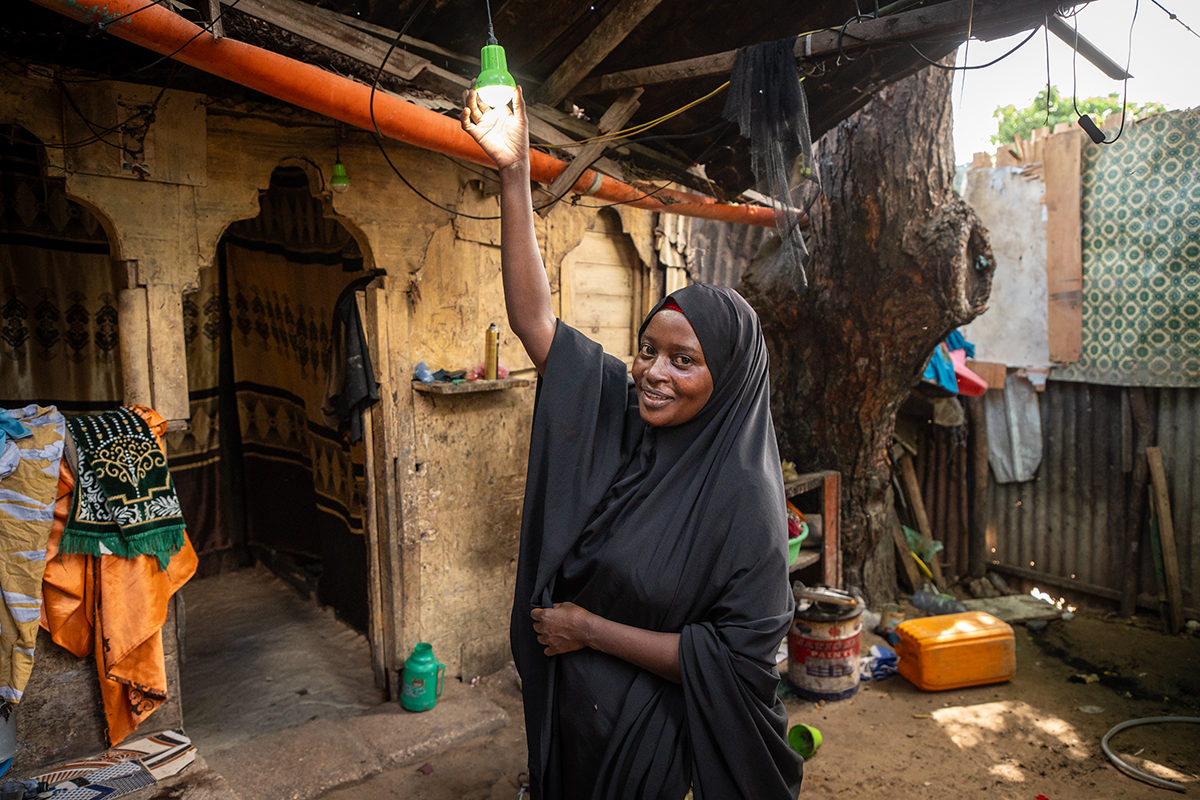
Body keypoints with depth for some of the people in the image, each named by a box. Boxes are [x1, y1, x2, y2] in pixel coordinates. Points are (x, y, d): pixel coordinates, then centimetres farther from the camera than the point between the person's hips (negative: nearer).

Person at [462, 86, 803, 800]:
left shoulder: (742, 493, -21)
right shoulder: (613, 406, -7)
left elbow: (740, 653, -21)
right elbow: (532, 315, -10)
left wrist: (591, 629, -18)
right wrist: (515, 173, -17)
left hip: (650, 736, -5)